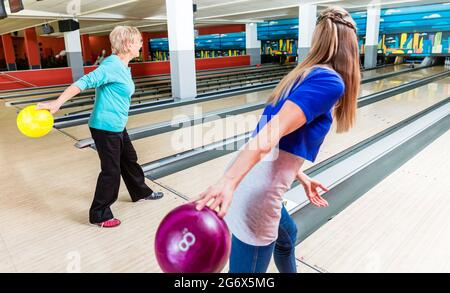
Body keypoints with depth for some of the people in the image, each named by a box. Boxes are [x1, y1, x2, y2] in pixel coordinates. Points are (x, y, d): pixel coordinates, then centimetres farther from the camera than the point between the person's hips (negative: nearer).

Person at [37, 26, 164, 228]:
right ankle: (99, 215, 17)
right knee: (111, 170, 1)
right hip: (105, 128, -9)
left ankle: (141, 192, 44)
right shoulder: (112, 65, -20)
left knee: (129, 160, 22)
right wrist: (57, 103, -35)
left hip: (117, 126, 9)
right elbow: (86, 82, -28)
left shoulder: (124, 67, 8)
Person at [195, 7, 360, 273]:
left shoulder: (305, 75, 16)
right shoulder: (330, 81, -11)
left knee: (287, 234, 35)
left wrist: (301, 178, 27)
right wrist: (229, 182, -34)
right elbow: (274, 131, -26)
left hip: (248, 180, 10)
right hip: (257, 195, -10)